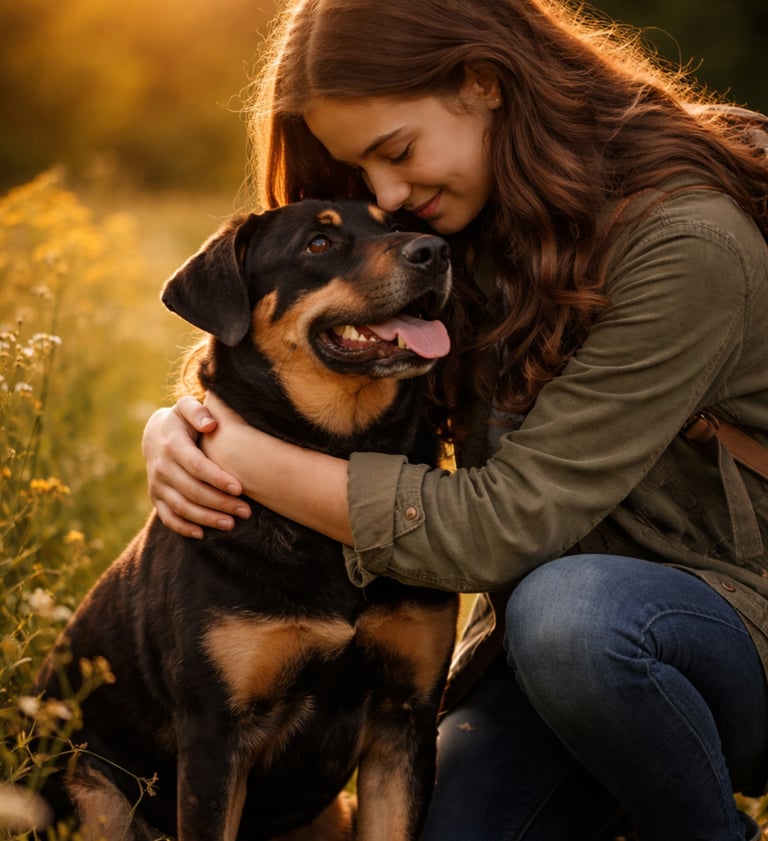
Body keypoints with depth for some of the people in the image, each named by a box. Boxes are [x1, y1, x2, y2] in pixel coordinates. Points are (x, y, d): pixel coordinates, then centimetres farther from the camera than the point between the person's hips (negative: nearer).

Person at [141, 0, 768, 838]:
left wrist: (256, 465, -22)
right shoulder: (458, 234, 0)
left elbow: (510, 523, -24)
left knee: (568, 611, -36)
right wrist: (177, 431, -15)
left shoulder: (686, 242, -22)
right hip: (540, 622, 6)